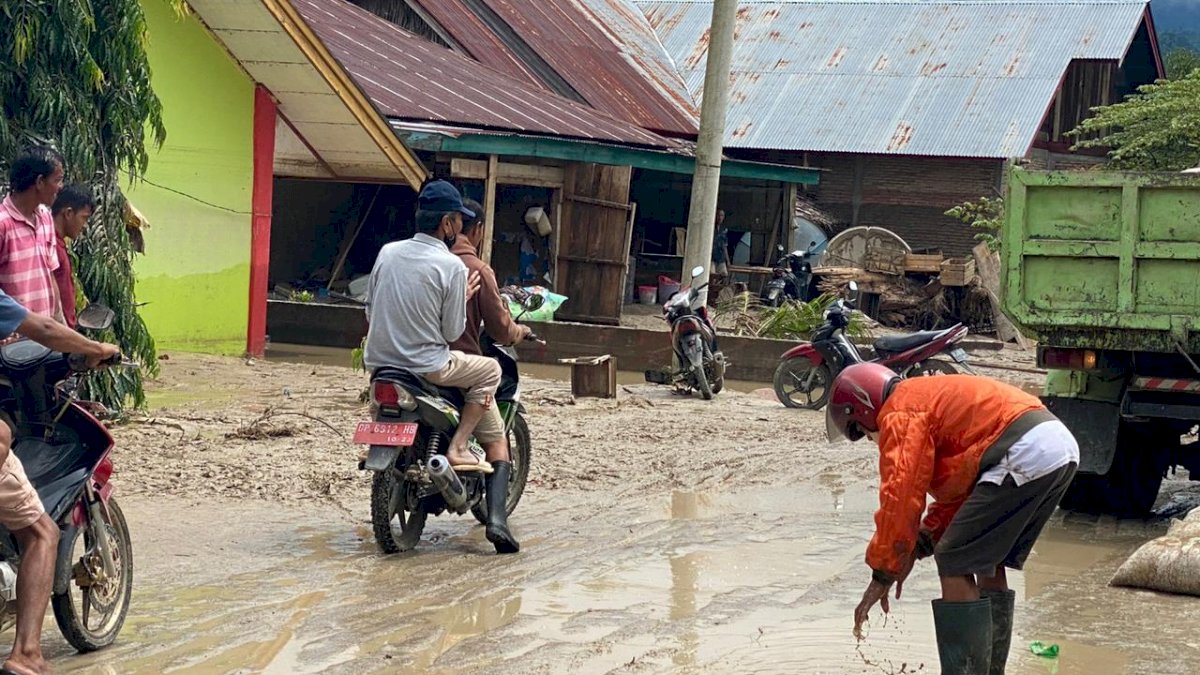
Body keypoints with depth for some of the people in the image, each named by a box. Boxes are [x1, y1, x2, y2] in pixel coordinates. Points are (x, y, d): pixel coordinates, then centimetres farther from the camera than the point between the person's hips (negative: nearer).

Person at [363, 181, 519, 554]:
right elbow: (451, 333, -8)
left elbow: (369, 312, 11)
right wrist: (464, 298, 9)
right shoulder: (452, 266, -12)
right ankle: (458, 446, 0)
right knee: (489, 371, 14)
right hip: (427, 368, -6)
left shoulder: (387, 252, 4)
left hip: (379, 363, 7)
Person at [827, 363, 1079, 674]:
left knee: (955, 566, -4)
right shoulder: (929, 397, 30)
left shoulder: (899, 414, 1)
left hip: (1024, 455, -10)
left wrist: (881, 576, 2)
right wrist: (918, 547, 22)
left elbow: (898, 499, -6)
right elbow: (957, 491, 30)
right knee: (989, 565, 20)